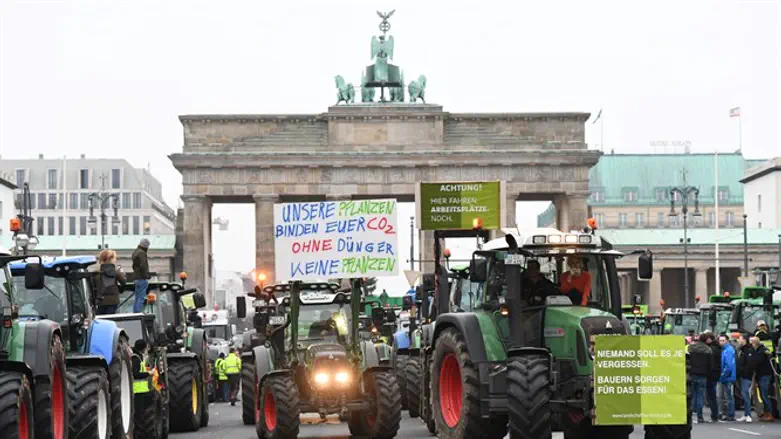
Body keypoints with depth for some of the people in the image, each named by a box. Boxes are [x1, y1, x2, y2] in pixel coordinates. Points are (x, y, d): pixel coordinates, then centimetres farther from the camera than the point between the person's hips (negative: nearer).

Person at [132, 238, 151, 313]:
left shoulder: (135, 252, 18)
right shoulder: (141, 253, -14)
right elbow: (143, 266, -23)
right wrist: (146, 276, -15)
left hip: (136, 278, 10)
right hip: (142, 279, -10)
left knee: (137, 298, 13)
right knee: (141, 298, -10)